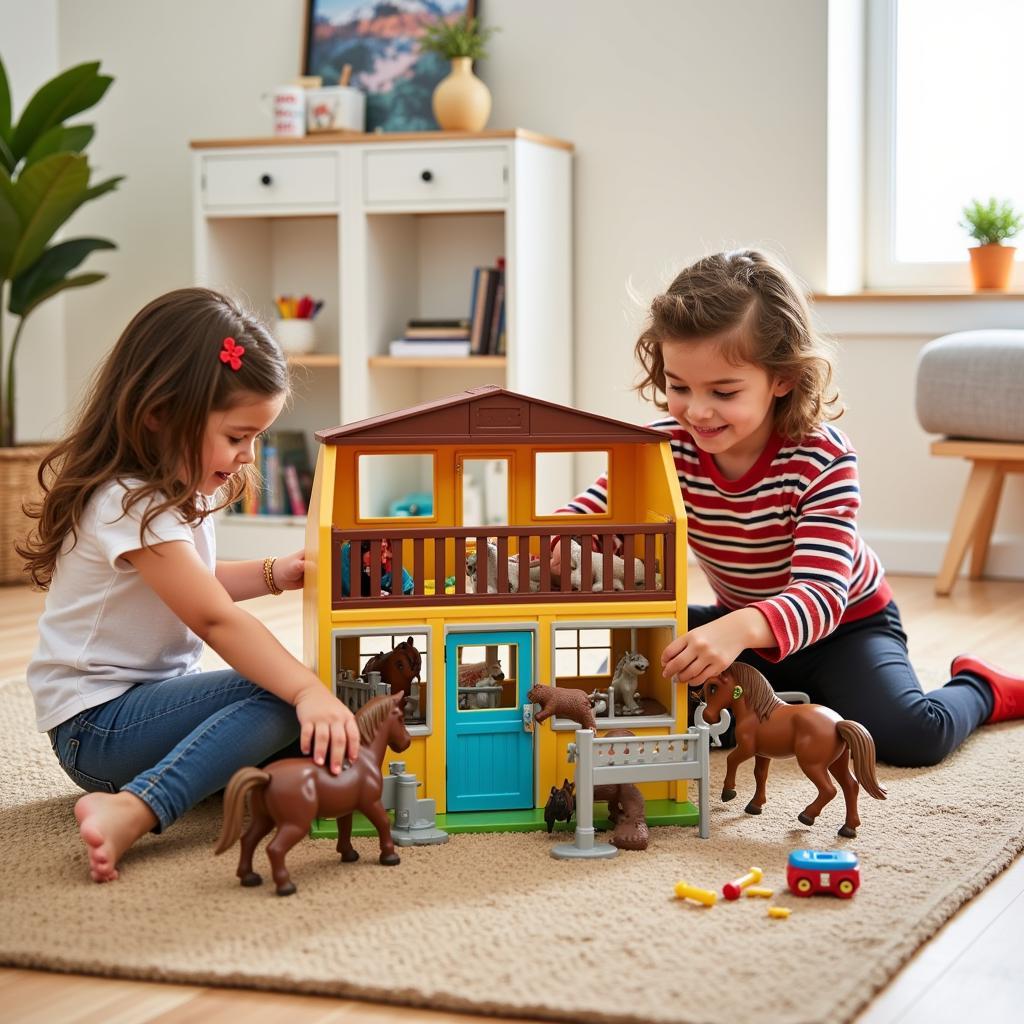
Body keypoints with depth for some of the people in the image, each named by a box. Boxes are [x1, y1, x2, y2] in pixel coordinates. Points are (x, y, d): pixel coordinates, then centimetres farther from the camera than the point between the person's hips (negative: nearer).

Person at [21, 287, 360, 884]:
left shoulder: (174, 488, 9)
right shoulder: (131, 505, -22)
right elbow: (213, 618, -30)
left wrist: (272, 576, 7)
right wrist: (307, 691, -39)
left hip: (149, 699, 10)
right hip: (96, 724, -10)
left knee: (306, 715, -5)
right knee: (279, 698, -27)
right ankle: (131, 813, -36)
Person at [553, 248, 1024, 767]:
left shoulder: (823, 459, -31)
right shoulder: (667, 446, -19)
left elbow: (821, 594, -40)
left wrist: (744, 629, -62)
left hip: (846, 624, -4)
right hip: (741, 624, 5)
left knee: (912, 735, -28)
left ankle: (980, 688, 11)